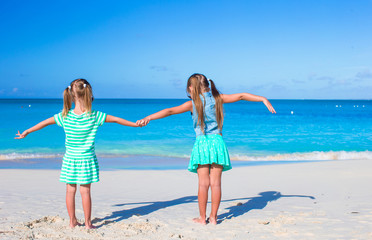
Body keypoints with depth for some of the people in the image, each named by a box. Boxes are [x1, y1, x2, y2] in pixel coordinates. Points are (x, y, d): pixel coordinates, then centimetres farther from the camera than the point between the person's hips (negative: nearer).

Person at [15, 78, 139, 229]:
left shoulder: (65, 116, -6)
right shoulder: (95, 116, -11)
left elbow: (45, 122, 5)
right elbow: (116, 119, -2)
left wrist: (27, 132, 19)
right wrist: (135, 124, 10)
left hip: (70, 159, 2)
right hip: (87, 159, -2)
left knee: (70, 190, 11)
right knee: (85, 191, 4)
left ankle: (72, 221, 22)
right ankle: (87, 223, 13)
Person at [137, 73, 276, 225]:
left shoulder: (193, 104, -1)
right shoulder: (218, 99, 8)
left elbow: (170, 111, -7)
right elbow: (241, 96, 12)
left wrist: (148, 118, -6)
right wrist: (263, 99, 19)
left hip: (202, 143, -2)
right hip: (217, 142, 3)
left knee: (203, 183, 1)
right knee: (215, 183, 4)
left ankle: (202, 218, 6)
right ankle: (213, 217, 10)